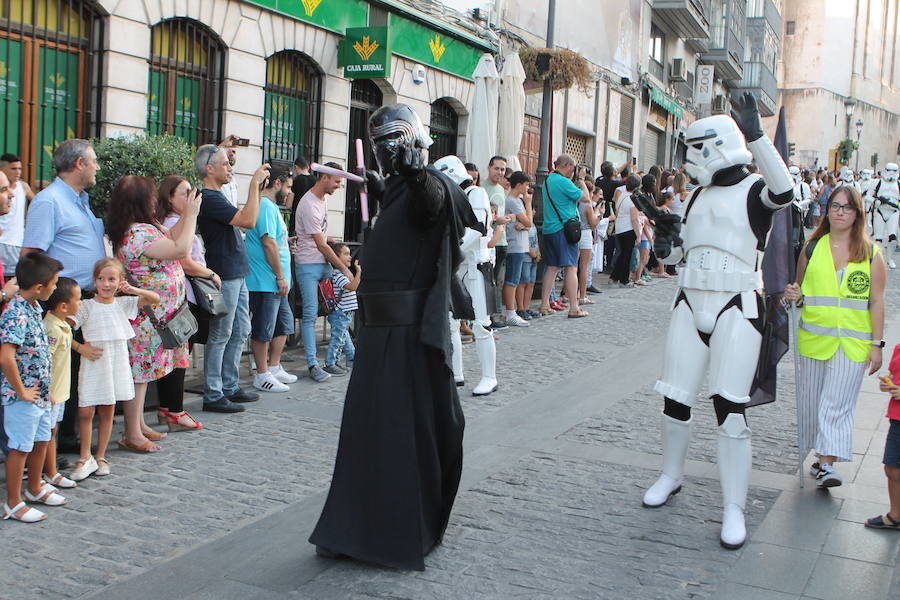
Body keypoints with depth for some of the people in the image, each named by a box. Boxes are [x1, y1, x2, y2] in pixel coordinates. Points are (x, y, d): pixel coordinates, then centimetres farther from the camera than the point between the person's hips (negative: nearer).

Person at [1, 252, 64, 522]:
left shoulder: (33, 307, 5)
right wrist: (22, 392, -23)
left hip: (41, 392, 9)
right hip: (23, 397, -9)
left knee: (41, 441, 21)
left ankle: (35, 488, 39)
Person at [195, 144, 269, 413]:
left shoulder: (216, 196, 17)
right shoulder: (208, 198, -16)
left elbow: (245, 221, 21)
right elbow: (248, 220, -25)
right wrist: (254, 183, -20)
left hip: (237, 275, 10)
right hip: (224, 277, -10)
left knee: (240, 332, 15)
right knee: (220, 336, -4)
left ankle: (230, 387, 24)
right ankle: (213, 395, 4)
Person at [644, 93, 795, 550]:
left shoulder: (754, 190, -5)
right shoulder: (699, 195, 14)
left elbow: (783, 191, -30)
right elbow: (676, 250, 21)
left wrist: (755, 136, -36)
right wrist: (667, 239, -2)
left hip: (735, 310, -6)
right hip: (690, 306, 6)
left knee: (730, 407, -9)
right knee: (675, 400, 9)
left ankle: (734, 509, 0)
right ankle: (671, 477, 31)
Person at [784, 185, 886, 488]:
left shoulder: (870, 253, 1)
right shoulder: (812, 249, 7)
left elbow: (876, 301, 2)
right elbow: (799, 290, 16)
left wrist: (876, 344, -2)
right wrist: (793, 296, -8)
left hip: (853, 343, -2)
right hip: (814, 337, 3)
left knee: (837, 403, -7)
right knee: (812, 400, 8)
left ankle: (827, 464, -6)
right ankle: (821, 456, 23)